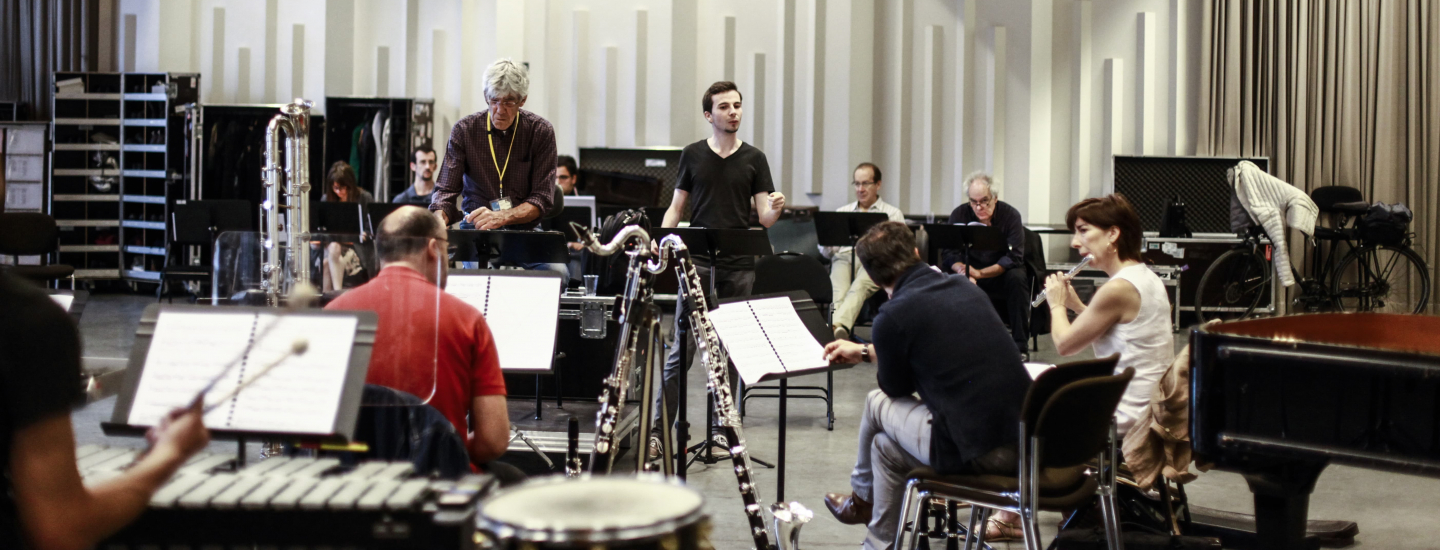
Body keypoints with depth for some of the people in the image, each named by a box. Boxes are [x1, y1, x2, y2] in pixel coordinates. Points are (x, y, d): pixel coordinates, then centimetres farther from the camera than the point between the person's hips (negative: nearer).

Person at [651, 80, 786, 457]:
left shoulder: (754, 159, 8)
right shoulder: (692, 155, 7)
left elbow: (764, 217, 4)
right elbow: (676, 207, 10)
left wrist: (775, 208, -19)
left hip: (738, 264, 1)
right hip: (697, 260, -1)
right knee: (682, 346, -6)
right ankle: (658, 428, -4)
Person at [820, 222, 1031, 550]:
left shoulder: (893, 316, -11)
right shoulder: (966, 288, 10)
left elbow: (896, 387, 6)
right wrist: (864, 352, 37)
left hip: (975, 453, -7)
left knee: (877, 404, 19)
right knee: (885, 444, 26)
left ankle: (862, 497, 45)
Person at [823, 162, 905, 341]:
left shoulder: (893, 214, 22)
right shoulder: (842, 212, 31)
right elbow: (826, 252, 23)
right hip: (845, 257, 3)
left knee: (859, 287, -38)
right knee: (838, 291, -34)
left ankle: (839, 326, -64)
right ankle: (837, 331, -58)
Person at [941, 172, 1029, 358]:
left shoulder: (1010, 215, -13)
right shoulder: (960, 214, -6)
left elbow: (1014, 257, -21)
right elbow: (950, 254, -12)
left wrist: (979, 273, -33)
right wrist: (962, 270, -36)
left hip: (999, 274, -1)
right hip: (970, 271, 2)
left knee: (1017, 278, -35)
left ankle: (1020, 345, -27)